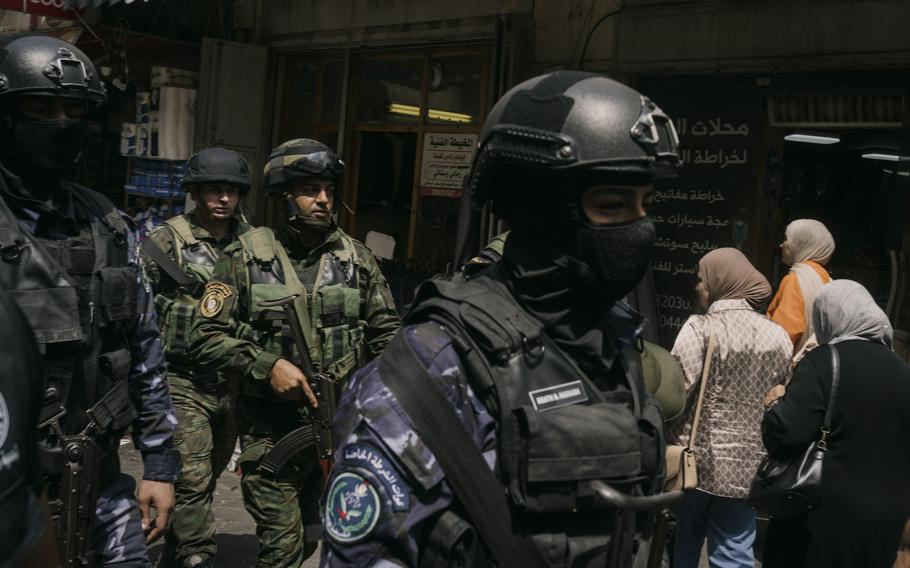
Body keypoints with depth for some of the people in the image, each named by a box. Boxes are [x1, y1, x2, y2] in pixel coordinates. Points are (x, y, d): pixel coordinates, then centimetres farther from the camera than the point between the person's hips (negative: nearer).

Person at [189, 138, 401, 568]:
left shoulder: (357, 258, 3)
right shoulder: (246, 257, -4)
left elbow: (387, 332, 10)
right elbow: (207, 337, -6)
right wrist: (266, 366, -18)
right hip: (271, 427, -3)